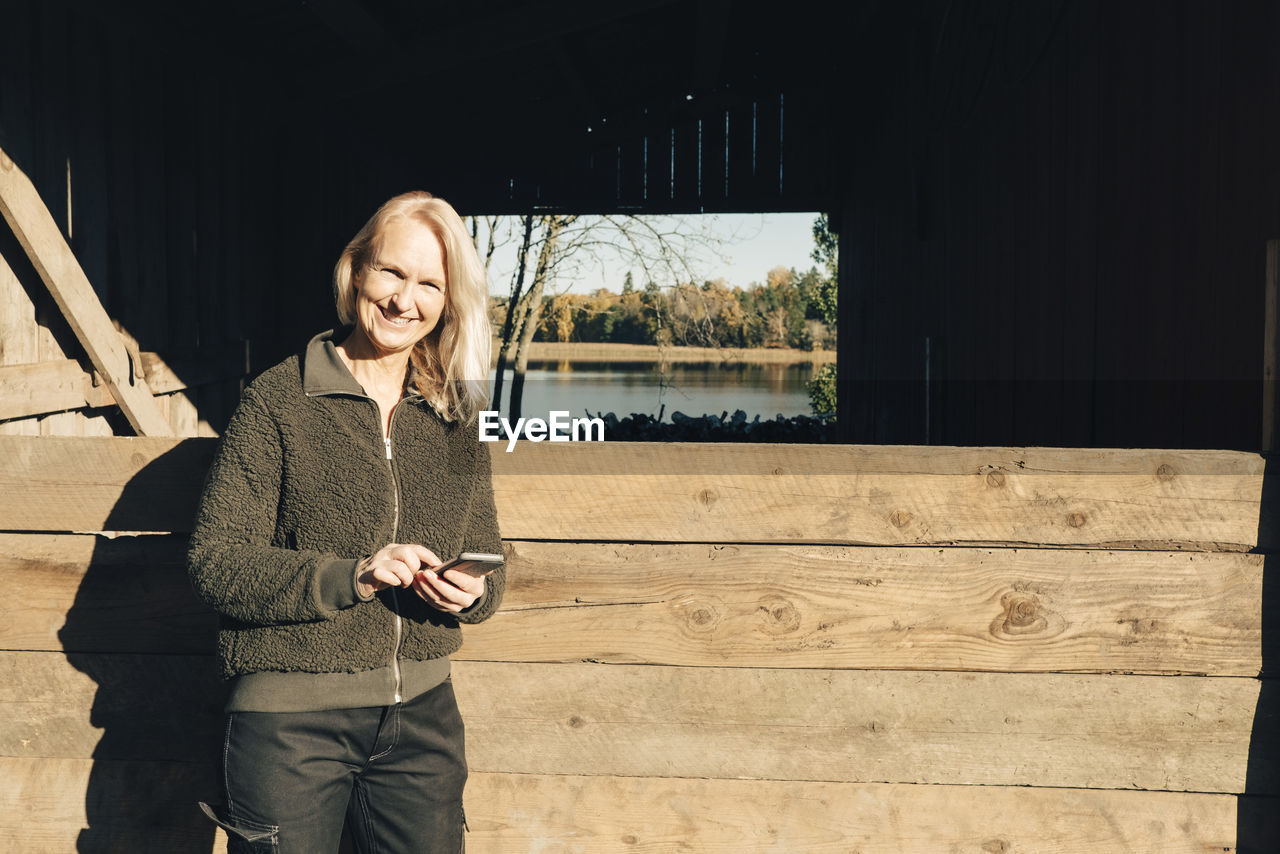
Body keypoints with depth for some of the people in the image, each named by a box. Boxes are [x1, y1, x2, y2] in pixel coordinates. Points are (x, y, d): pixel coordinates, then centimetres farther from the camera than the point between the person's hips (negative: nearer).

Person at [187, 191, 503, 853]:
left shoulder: (454, 416, 7)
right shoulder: (280, 399, -7)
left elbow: (487, 564, 12)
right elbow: (215, 562, -11)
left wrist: (472, 593, -11)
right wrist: (350, 577, -23)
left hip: (422, 714, 4)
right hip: (292, 721, -4)